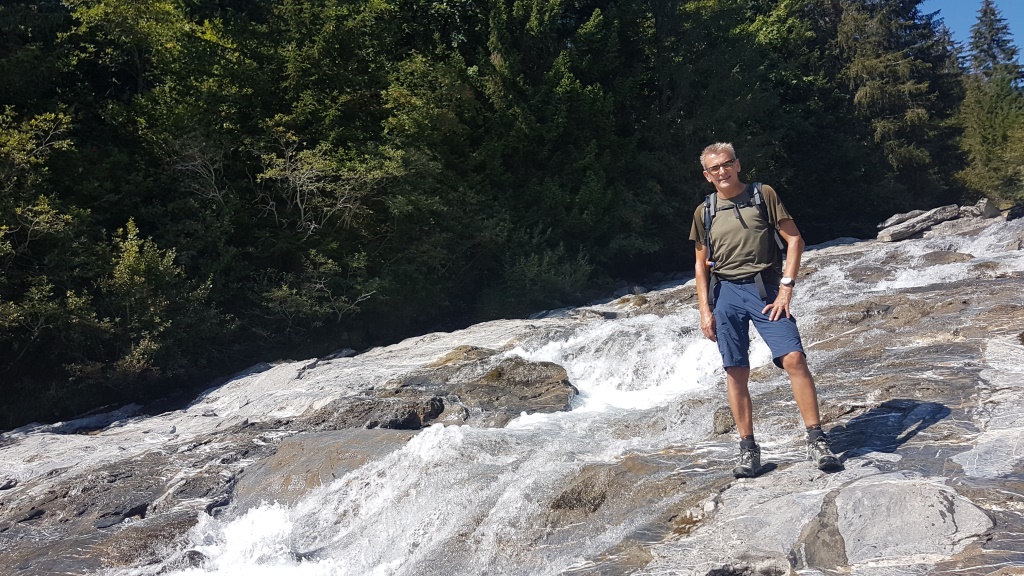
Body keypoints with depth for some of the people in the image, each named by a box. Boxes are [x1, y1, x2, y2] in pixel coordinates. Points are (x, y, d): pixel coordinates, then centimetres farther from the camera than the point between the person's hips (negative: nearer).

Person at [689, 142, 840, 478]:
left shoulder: (763, 195, 3)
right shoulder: (704, 212, 10)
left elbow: (794, 240, 1)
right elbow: (702, 264, 13)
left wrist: (786, 287, -8)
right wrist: (705, 310, 4)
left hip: (765, 288, -2)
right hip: (725, 293, 2)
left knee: (794, 358, -15)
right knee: (736, 373, 1)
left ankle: (816, 440, -5)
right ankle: (748, 450, 11)